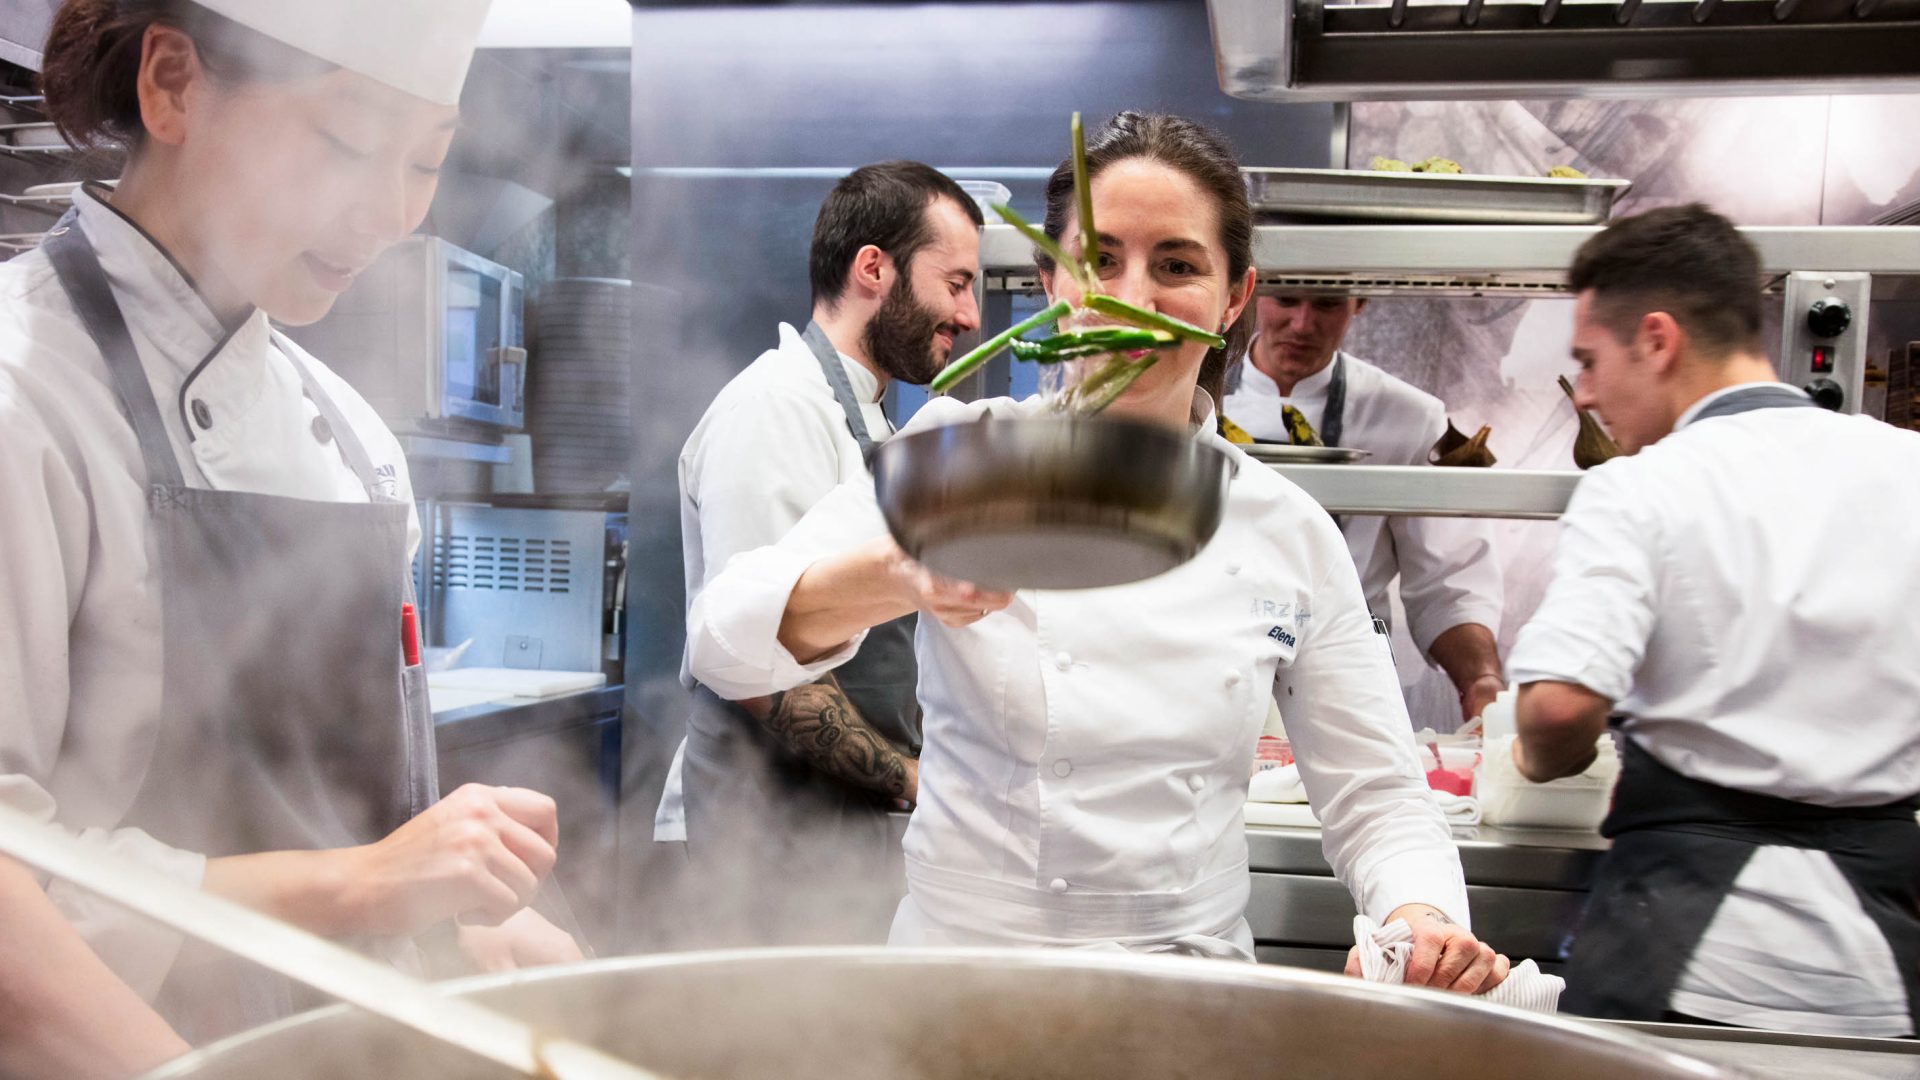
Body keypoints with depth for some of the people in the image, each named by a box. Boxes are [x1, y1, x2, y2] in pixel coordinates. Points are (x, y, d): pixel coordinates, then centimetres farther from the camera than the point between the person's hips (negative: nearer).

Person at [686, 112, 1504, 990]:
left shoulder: (1289, 533, 3)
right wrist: (897, 579, -35)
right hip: (967, 959, -2)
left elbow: (1374, 800, 8)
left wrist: (1423, 920, -12)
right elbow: (725, 640, -16)